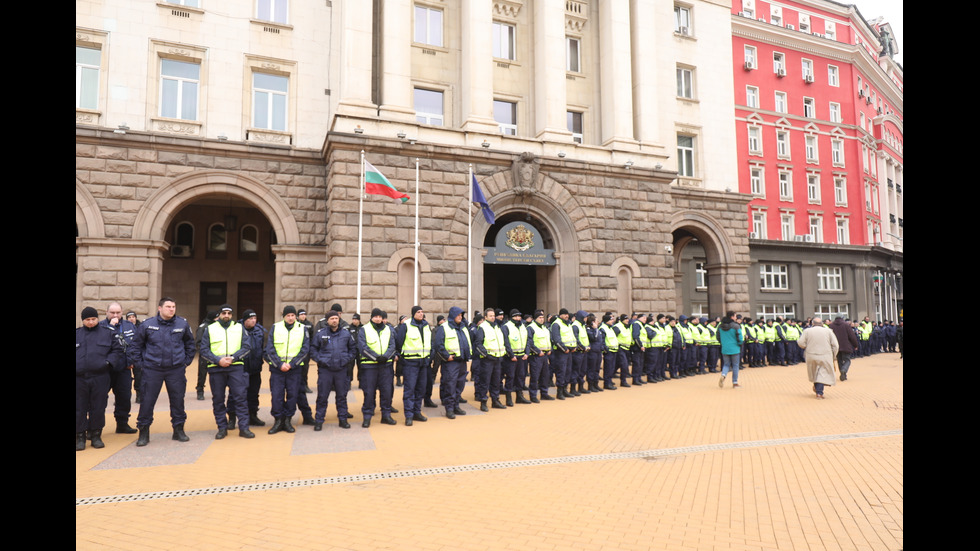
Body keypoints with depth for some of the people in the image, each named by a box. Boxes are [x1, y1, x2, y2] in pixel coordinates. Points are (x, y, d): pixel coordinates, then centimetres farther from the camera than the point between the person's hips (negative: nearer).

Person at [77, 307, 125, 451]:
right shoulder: (76, 334, 10)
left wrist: (109, 362, -7)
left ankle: (96, 435, 16)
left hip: (100, 378, -1)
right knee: (79, 408, 5)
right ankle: (80, 437, 16)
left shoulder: (108, 333, 8)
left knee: (98, 408, 4)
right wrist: (76, 367, -1)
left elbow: (117, 350, 9)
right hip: (79, 378, 1)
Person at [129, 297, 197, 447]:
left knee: (178, 400, 7)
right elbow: (136, 345, 6)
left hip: (176, 370, 1)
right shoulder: (147, 325, -3)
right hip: (152, 370, -1)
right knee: (147, 401, 2)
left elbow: (190, 343, 15)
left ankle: (178, 430, 21)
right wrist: (139, 363, 2)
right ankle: (143, 432, 17)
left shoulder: (183, 324, 2)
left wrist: (187, 361, 10)